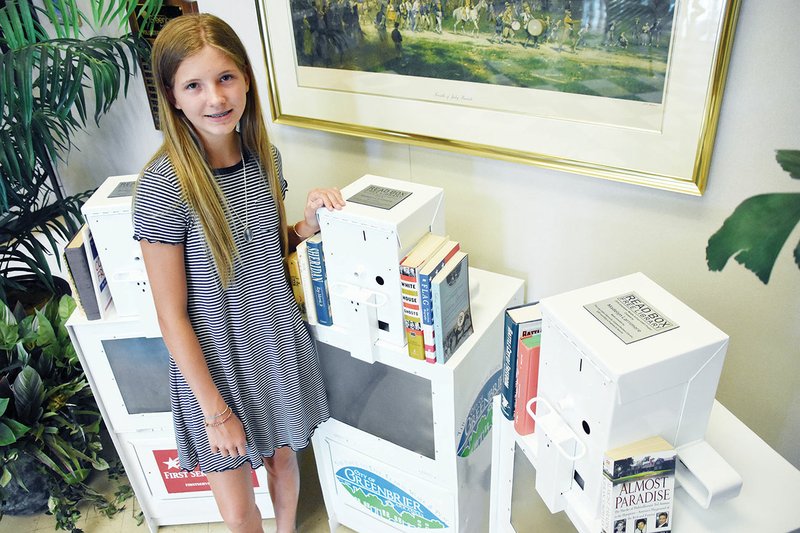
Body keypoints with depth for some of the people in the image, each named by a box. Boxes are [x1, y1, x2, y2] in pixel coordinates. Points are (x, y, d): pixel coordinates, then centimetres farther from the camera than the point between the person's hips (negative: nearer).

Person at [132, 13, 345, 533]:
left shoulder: (264, 155, -6)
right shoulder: (163, 186, -23)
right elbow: (172, 316, -17)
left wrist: (310, 219, -11)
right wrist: (215, 408, -12)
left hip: (279, 343, 5)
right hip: (214, 362, -4)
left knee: (283, 458, 27)